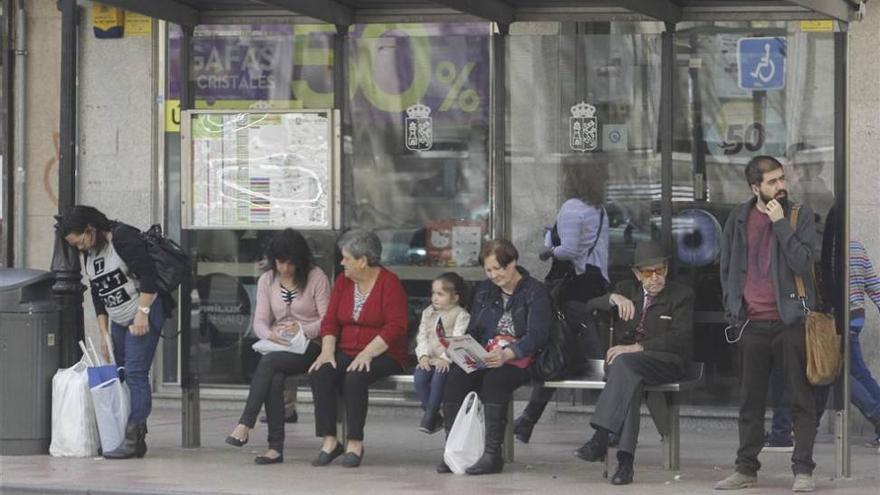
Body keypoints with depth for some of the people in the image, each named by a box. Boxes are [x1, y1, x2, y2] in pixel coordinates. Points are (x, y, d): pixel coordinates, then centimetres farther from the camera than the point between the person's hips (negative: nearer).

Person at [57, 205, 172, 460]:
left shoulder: (123, 238, -15)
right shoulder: (88, 254, 10)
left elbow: (148, 275, -19)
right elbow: (98, 295, 16)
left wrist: (143, 312, -20)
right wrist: (104, 333, 12)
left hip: (144, 315, -9)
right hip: (119, 320, 9)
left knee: (135, 374, -14)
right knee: (120, 375, 4)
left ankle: (133, 440, -16)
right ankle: (136, 440, 6)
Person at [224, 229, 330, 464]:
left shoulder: (316, 278, 0)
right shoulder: (266, 280, 12)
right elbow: (259, 321, 6)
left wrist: (302, 330, -23)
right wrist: (271, 334, -17)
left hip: (310, 347, -3)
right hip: (279, 347, 3)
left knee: (269, 362, -32)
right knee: (274, 378, -31)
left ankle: (245, 424, -30)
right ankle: (276, 446, -32)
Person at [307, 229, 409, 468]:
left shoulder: (390, 283, -8)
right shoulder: (343, 282, 12)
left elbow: (395, 327, -16)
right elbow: (330, 320, 9)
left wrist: (367, 354, -24)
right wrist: (327, 351, -9)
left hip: (383, 355, -5)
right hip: (346, 353, 5)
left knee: (355, 377, -35)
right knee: (319, 374, -24)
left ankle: (355, 443, -23)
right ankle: (329, 440, -23)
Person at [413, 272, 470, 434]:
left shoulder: (461, 316, -2)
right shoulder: (428, 313, 17)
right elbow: (422, 337, 10)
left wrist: (446, 359, -25)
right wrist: (423, 355, -7)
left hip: (448, 361, -5)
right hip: (430, 359, 5)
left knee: (439, 376, -34)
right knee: (419, 377, -23)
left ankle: (430, 414, -21)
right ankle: (434, 416, -12)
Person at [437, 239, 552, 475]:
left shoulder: (535, 291, -1)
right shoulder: (484, 291, 19)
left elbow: (537, 334, -12)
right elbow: (473, 330, 17)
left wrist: (507, 354, -29)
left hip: (520, 359, -5)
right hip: (485, 358, 5)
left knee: (494, 379, -37)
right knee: (456, 376, -26)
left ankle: (493, 454, -35)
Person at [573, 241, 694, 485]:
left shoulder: (682, 295, 7)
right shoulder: (627, 289, 21)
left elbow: (680, 338, -8)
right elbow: (591, 307, 9)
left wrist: (637, 348, -18)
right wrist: (614, 298, -13)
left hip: (665, 362, -3)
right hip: (627, 361, 3)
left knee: (625, 362, -36)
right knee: (629, 379, -35)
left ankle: (600, 438, -45)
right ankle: (625, 460, -44)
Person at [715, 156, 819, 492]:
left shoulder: (800, 215, -1)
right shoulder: (739, 218, 9)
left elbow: (803, 262, -14)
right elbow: (727, 267, 17)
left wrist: (780, 223, -15)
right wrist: (732, 307, 10)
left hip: (790, 320, -3)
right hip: (752, 322, 3)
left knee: (801, 399, -2)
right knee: (750, 401, 9)